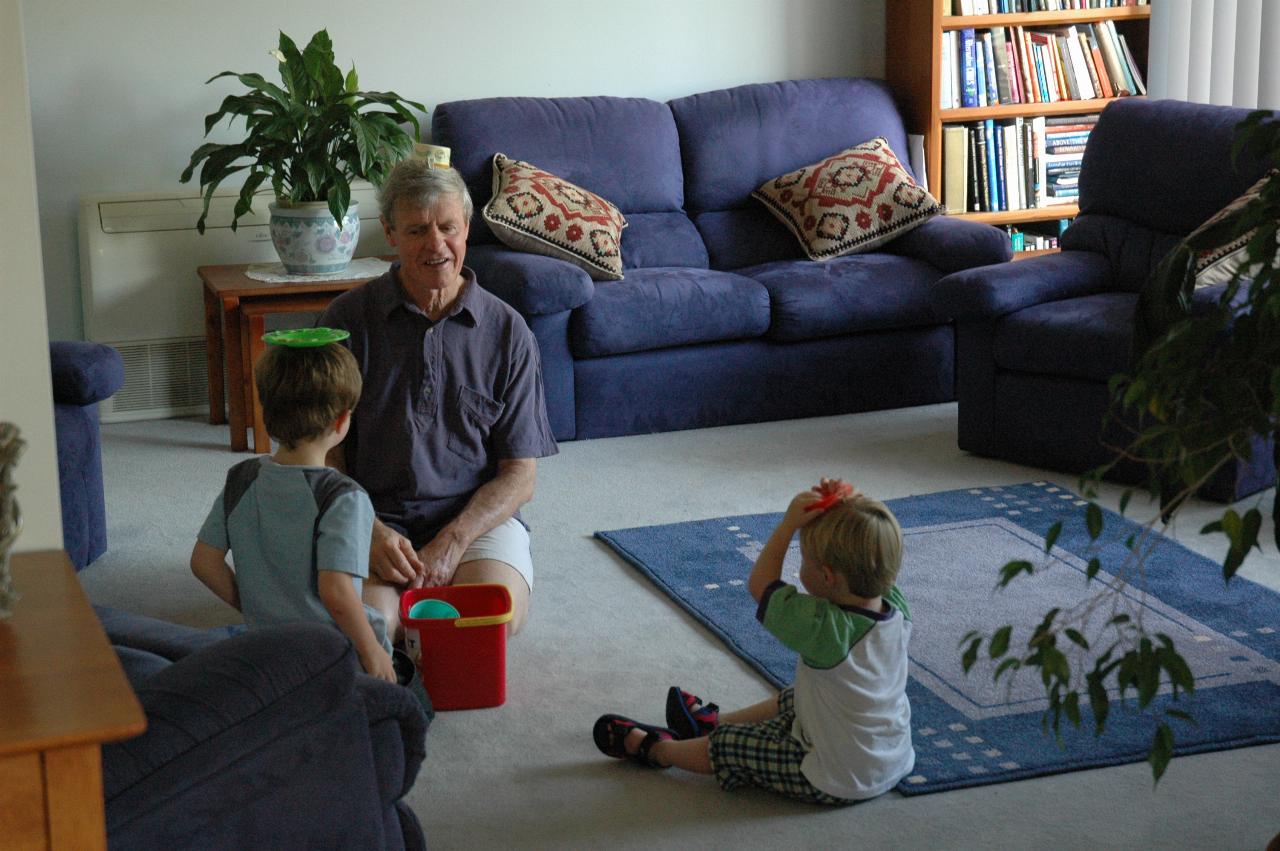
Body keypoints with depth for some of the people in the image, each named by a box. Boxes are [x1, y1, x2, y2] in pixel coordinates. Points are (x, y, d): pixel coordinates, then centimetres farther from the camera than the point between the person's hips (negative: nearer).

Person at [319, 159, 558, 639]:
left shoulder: (507, 330, 3)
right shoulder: (348, 319, 1)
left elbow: (520, 477, 1)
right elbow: (325, 455, 1)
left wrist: (452, 542, -15)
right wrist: (371, 531, -16)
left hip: (476, 516, 1)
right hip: (373, 516, -1)